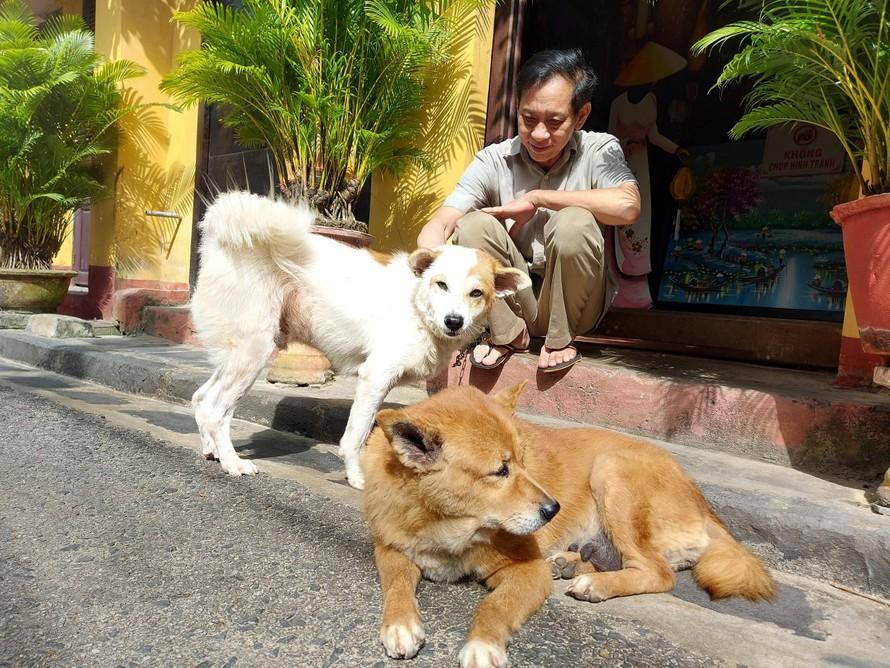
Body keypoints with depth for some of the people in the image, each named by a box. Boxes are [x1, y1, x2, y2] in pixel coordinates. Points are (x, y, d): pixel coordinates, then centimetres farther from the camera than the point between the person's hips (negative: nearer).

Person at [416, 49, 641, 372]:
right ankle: (508, 334, -3)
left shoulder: (599, 150, -9)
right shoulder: (494, 160, -8)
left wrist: (536, 198, -23)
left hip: (575, 301, -1)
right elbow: (435, 228, -18)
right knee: (473, 225, -22)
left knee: (574, 223, -29)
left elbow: (627, 206, -31)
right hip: (515, 301, 2)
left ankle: (560, 339, -8)